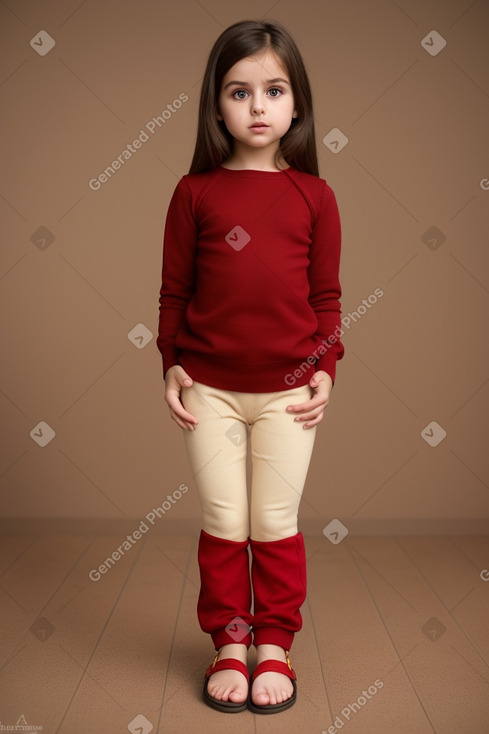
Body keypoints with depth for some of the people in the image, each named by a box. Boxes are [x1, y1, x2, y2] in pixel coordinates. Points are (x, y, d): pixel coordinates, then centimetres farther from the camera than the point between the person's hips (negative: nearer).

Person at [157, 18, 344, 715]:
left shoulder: (314, 195, 2)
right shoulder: (195, 191, 0)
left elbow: (326, 294, 6)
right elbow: (174, 289, 4)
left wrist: (326, 368, -1)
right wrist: (172, 364, -1)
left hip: (287, 390, 0)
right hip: (210, 388, 0)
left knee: (275, 526, 10)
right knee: (222, 525, 10)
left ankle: (275, 645, 30)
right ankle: (229, 645, 29)